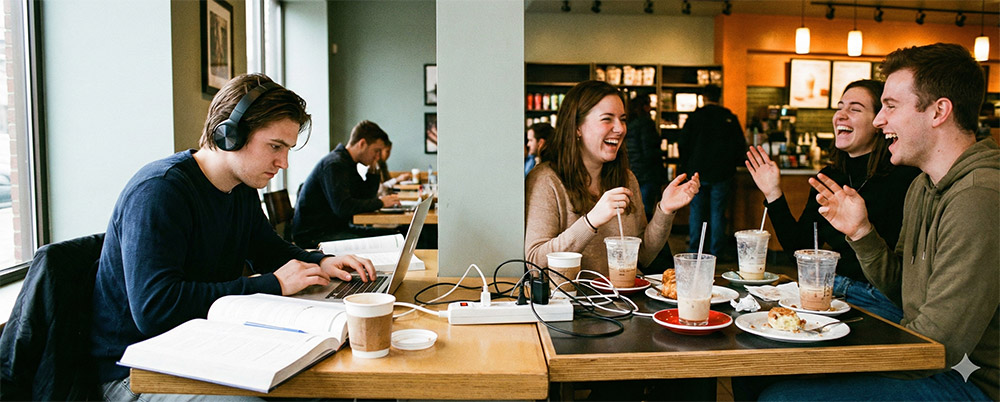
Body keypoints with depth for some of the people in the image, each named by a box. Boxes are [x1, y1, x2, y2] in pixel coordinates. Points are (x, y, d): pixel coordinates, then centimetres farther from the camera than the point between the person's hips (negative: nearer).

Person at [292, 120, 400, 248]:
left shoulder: (348, 164, 14)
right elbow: (343, 207, -28)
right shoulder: (335, 164, -18)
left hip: (337, 228, 10)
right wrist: (380, 202, -18)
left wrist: (371, 170, 5)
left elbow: (365, 198, 16)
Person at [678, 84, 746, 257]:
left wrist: (686, 167, 11)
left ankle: (694, 250, 8)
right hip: (722, 173, 1)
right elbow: (741, 145, 4)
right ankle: (716, 252, 6)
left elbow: (683, 144, -1)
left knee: (696, 211, 7)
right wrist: (731, 165, 17)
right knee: (718, 212, 4)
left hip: (698, 172, -1)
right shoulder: (730, 118, 0)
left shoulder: (695, 116, -2)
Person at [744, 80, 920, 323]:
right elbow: (799, 246, 8)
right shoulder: (828, 177, 9)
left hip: (880, 300, -6)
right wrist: (773, 194, 3)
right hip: (832, 290, 6)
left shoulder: (904, 176, -11)